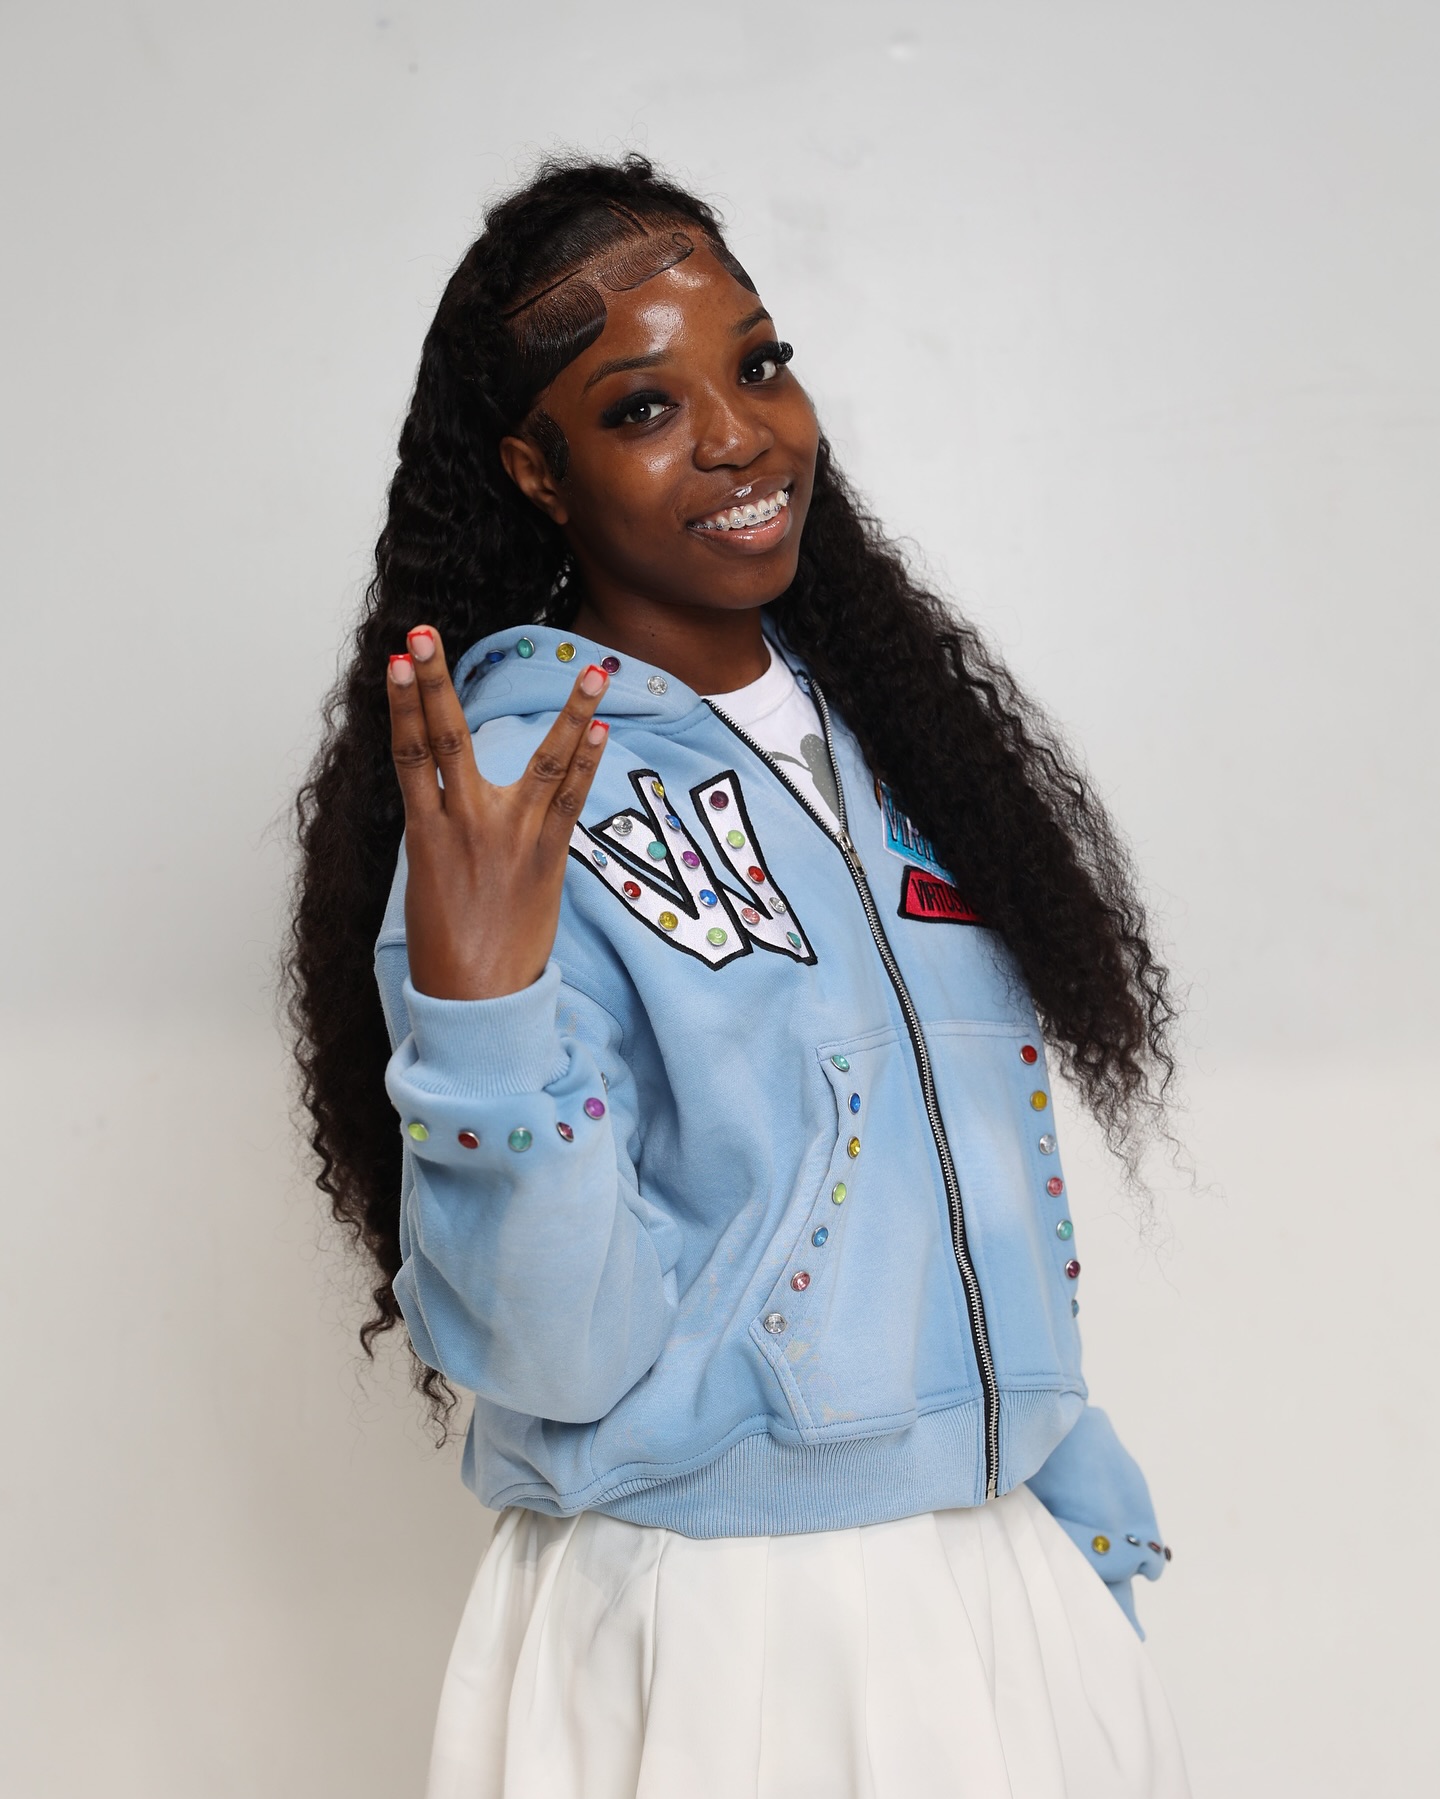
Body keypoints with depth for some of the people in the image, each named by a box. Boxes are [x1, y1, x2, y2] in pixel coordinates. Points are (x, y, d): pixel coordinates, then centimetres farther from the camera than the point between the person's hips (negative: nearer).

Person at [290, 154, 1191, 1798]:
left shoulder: (874, 720, 3)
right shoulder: (518, 792, -17)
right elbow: (553, 1365, -21)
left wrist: (1087, 1519, 15)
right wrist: (477, 1015, -34)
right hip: (714, 1634, -6)